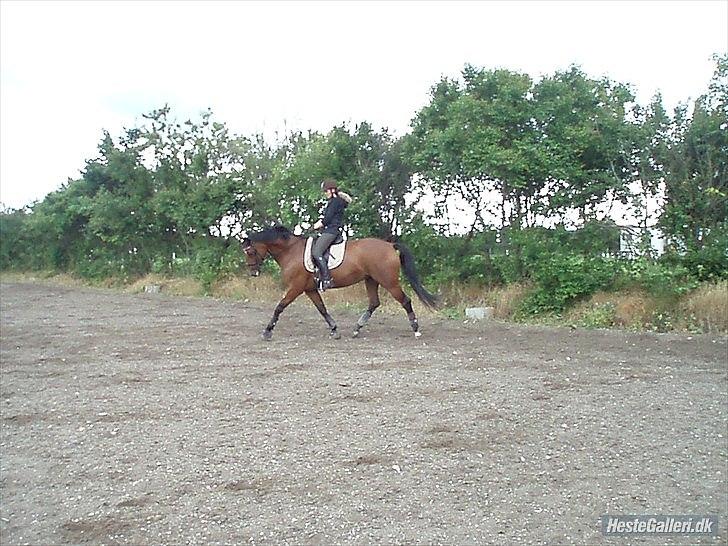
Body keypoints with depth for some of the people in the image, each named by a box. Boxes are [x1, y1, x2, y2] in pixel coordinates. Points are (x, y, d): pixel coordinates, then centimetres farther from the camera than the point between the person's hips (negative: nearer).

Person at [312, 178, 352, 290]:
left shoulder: (336, 201, -9)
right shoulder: (332, 201, 21)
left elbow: (326, 219, -14)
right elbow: (324, 218, 22)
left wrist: (314, 227, -5)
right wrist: (316, 225, 9)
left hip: (331, 231, -11)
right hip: (327, 231, 11)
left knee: (316, 252, -23)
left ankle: (327, 280, -26)